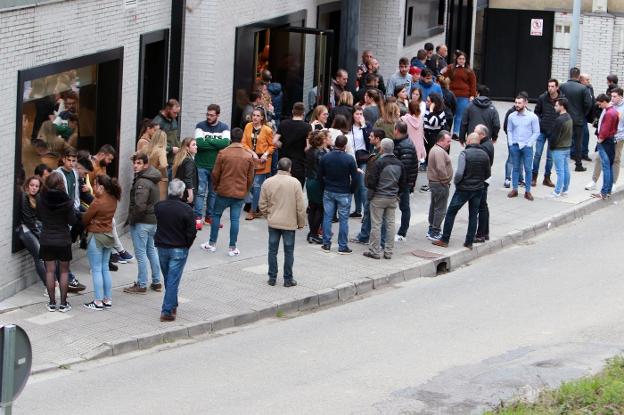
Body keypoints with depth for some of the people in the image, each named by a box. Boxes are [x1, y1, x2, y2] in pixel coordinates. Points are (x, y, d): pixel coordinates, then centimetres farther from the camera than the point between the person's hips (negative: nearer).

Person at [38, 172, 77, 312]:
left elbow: (39, 217, 6)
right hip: (63, 240, -2)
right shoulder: (67, 202, -16)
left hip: (46, 240, 2)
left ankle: (52, 303, 11)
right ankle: (63, 303, 10)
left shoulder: (42, 200, -9)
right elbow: (73, 221, -9)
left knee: (50, 271, 9)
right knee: (64, 271, 10)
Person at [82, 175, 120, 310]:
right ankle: (108, 300, 17)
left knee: (96, 270, 0)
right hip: (108, 235, 7)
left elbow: (85, 219, -9)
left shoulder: (97, 203, -20)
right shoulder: (113, 200, 0)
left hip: (96, 236, -7)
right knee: (105, 268, 15)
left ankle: (98, 302, 1)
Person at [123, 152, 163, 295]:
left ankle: (141, 285, 4)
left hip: (142, 222, -10)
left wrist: (132, 220, -14)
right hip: (154, 220, 10)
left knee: (141, 253, -1)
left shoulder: (142, 182, -22)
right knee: (152, 251, 18)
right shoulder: (153, 180, 9)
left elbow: (140, 206, -29)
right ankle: (156, 282, 25)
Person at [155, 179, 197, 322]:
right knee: (173, 280, -1)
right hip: (179, 250, -4)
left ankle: (172, 306, 33)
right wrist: (186, 246, 4)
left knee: (168, 279, 19)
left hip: (162, 247, 4)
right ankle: (167, 311, -3)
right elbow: (192, 232, -11)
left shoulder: (158, 206, -6)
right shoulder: (186, 209, -17)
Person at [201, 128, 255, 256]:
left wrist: (215, 187, 14)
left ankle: (212, 244, 18)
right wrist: (246, 191, 20)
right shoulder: (248, 156, -2)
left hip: (224, 191, -1)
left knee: (216, 215, 14)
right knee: (235, 219, 5)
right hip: (240, 193, 1)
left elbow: (215, 174, -4)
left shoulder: (223, 153, -9)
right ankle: (232, 248, 5)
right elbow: (250, 178, 5)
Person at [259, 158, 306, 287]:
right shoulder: (295, 183, -11)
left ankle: (272, 278, 15)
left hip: (273, 222, 2)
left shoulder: (268, 182, -4)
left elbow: (262, 205, 1)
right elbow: (300, 206, -9)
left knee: (272, 250, 11)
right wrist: (301, 222, 4)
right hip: (290, 223, -2)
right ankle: (288, 279, 11)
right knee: (289, 251, 7)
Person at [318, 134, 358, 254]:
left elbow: (320, 175, 2)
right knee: (343, 219, 4)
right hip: (344, 194, -3)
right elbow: (355, 178, -10)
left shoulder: (325, 158, -3)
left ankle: (326, 244, 13)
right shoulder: (349, 159, -13)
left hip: (328, 192, 3)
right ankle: (343, 246, 6)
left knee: (327, 217, 10)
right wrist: (351, 190, 5)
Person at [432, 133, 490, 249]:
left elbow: (459, 173, -24)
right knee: (473, 215, 13)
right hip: (478, 189, 5)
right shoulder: (484, 155, 0)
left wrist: (456, 182, -5)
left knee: (451, 213, 7)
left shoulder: (465, 153, -16)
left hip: (464, 189, -5)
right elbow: (488, 174, 9)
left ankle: (444, 240, 10)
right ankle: (469, 242, 14)